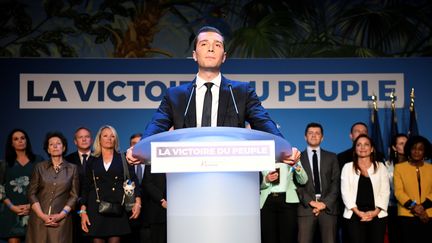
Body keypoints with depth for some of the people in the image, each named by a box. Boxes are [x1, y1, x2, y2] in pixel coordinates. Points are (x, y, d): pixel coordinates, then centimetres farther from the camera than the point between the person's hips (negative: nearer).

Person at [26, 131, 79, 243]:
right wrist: (42, 215, -8)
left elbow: (74, 195, 4)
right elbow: (32, 193, 4)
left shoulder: (72, 169, 6)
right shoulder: (40, 167, 7)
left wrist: (61, 215, -9)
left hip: (61, 220, 0)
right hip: (39, 218, 1)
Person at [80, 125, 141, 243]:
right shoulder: (92, 161, 11)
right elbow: (86, 187, 10)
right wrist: (83, 211, 1)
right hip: (96, 208, 1)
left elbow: (133, 181, 1)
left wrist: (138, 201, -15)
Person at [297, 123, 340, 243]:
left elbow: (336, 182, 5)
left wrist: (325, 203, -8)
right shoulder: (298, 157, 11)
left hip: (328, 207, 1)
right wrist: (310, 202, -10)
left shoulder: (332, 157, 14)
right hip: (306, 207, -1)